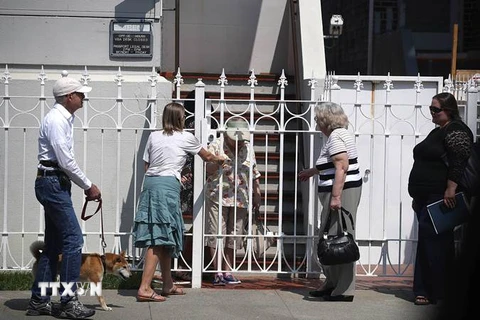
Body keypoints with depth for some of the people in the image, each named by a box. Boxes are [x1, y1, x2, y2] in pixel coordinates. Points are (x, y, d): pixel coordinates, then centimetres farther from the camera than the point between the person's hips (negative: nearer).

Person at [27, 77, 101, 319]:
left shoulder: (65, 119, 16)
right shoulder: (56, 120, -14)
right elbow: (66, 161, -18)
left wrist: (86, 186, 11)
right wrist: (89, 186, -10)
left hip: (55, 184, 10)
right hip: (53, 183, -10)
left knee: (54, 243, 11)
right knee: (73, 238, -11)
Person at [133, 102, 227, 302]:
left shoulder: (154, 136, 15)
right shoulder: (186, 138, 5)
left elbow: (146, 165, 15)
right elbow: (207, 156, 21)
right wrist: (219, 159, 45)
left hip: (149, 183, 6)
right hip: (168, 185, -6)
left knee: (165, 238, 15)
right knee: (160, 237, -8)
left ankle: (168, 285, 25)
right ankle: (144, 288, -16)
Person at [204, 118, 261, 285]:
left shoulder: (248, 148, 10)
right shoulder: (216, 145, -4)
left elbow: (254, 173, 20)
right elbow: (206, 170, -8)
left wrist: (257, 193, 20)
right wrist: (217, 163, -26)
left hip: (240, 200, 4)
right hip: (217, 198, -4)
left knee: (233, 237, 6)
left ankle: (228, 272, 11)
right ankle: (218, 272, 0)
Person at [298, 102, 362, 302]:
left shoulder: (336, 137, -12)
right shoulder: (339, 135, 20)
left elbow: (341, 167, -22)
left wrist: (336, 197, -26)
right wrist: (312, 172, 48)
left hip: (341, 191, -11)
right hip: (340, 191, 11)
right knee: (330, 238, 14)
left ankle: (344, 290, -7)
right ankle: (332, 284, 20)